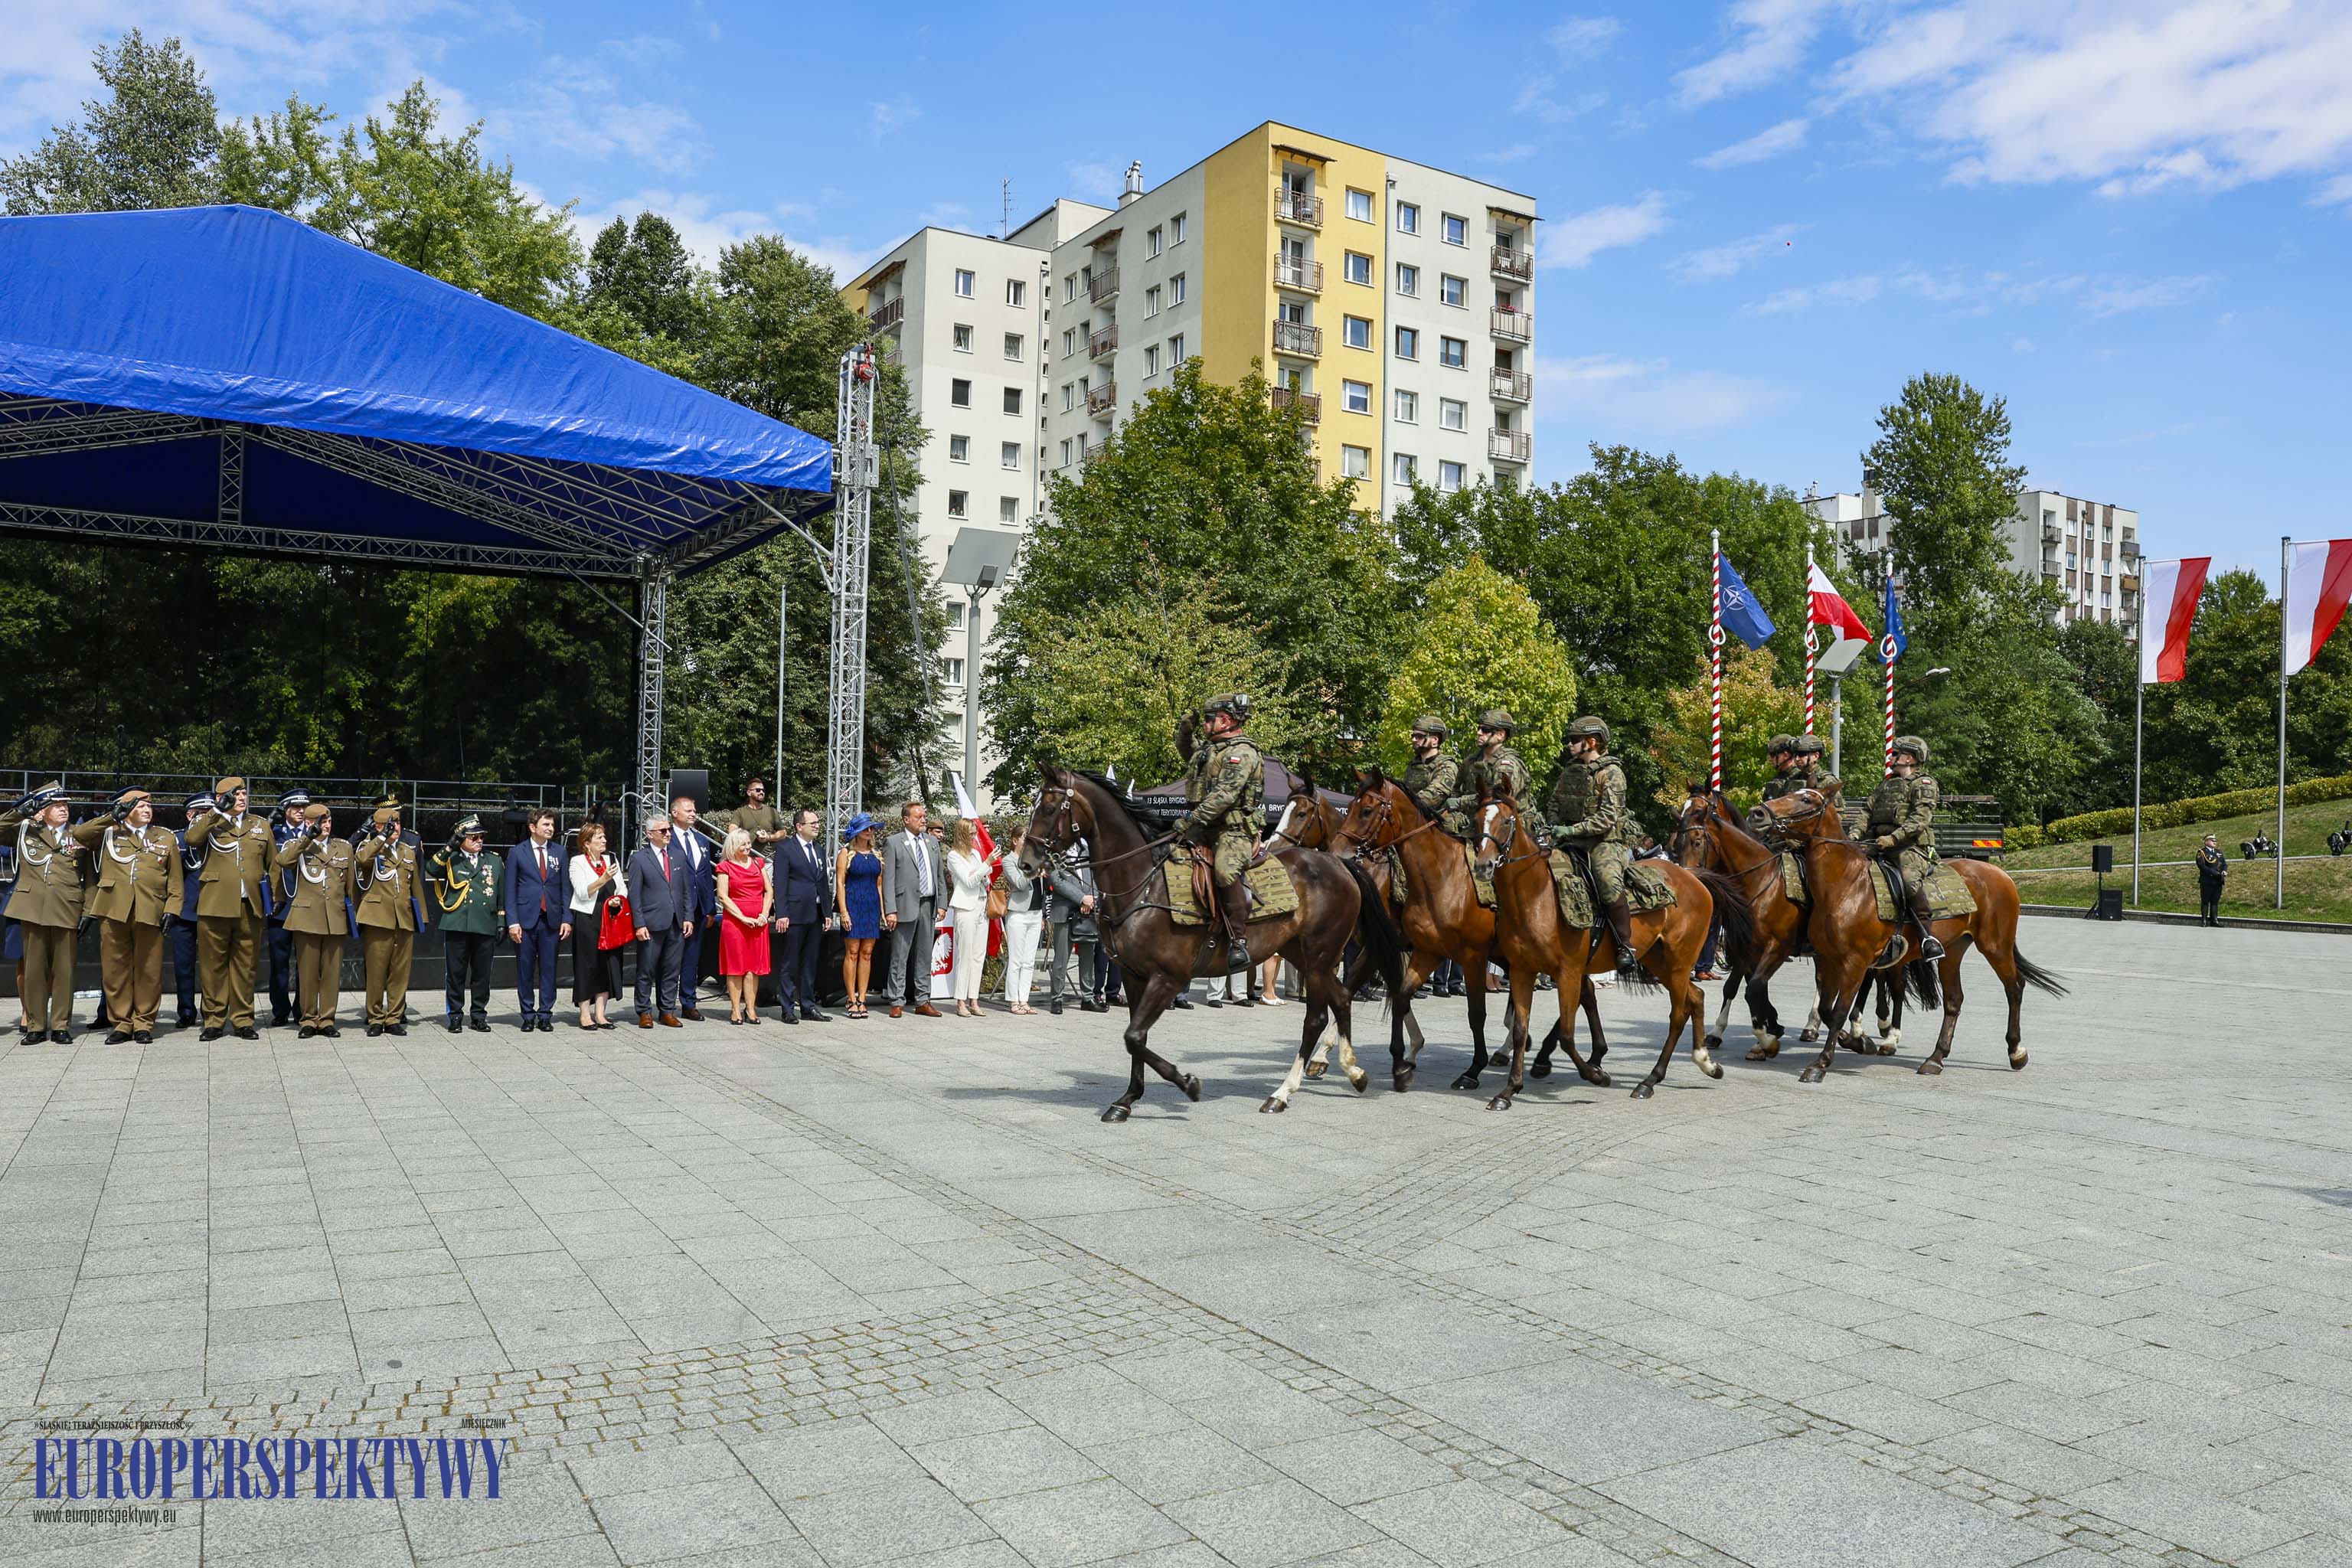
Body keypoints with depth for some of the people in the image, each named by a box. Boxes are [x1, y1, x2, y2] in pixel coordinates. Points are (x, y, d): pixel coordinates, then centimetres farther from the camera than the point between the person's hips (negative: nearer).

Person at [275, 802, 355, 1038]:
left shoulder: (344, 848, 14)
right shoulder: (297, 845, 5)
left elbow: (352, 885, 16)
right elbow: (283, 861, -19)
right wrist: (308, 837, -19)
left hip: (336, 919, 2)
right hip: (307, 917, -2)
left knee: (332, 972, 3)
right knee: (307, 971, 1)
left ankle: (327, 1020, 11)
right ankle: (308, 1020, 10)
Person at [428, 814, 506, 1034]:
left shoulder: (494, 860, 15)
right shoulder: (451, 859, 8)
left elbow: (501, 895, 16)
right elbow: (431, 869, -14)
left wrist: (501, 923, 11)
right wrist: (450, 847, -19)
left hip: (486, 927, 2)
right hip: (456, 925, -2)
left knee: (482, 974, 6)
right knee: (455, 974, 1)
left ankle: (478, 1017, 15)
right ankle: (455, 1017, 11)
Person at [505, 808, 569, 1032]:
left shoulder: (559, 851, 9)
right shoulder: (518, 853, 2)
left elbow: (565, 887, 9)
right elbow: (510, 890, 1)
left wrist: (566, 919, 1)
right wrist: (512, 922, -7)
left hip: (551, 920, 2)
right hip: (526, 919, -2)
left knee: (548, 969, 4)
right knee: (525, 970, 4)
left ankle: (545, 1016, 12)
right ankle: (528, 1016, 14)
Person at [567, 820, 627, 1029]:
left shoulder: (611, 859, 12)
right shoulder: (577, 862, -3)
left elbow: (623, 889, 15)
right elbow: (583, 893, -12)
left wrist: (618, 900, -5)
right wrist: (603, 879, -24)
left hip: (610, 920, 5)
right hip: (586, 920, -5)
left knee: (608, 966, 4)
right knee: (586, 966, -1)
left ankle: (600, 1014, 11)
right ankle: (585, 1015, 6)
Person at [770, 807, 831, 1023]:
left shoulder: (819, 851, 16)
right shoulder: (785, 849, -4)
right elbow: (780, 884, -9)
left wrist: (828, 912, 12)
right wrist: (781, 914, -15)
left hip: (816, 916, 7)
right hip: (795, 915, -6)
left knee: (810, 963, 11)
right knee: (789, 964, 0)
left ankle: (808, 1006, 17)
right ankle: (788, 1008, 6)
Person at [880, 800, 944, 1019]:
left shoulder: (932, 842, 13)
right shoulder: (894, 843, -4)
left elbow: (940, 875, 17)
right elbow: (888, 879, -7)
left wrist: (941, 904, 9)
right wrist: (890, 910, -14)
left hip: (928, 905, 5)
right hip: (906, 906, -5)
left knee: (925, 956, 9)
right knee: (899, 957, 0)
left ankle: (923, 1002, 15)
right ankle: (896, 1002, 6)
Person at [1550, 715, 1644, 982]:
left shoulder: (1611, 773, -7)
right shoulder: (1569, 770, 14)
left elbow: (1607, 818, -15)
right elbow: (1555, 803, 22)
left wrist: (1572, 830, -22)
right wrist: (1556, 829, 3)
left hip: (1606, 842, -8)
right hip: (1573, 843, 8)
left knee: (1609, 884, -32)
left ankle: (1626, 949, -23)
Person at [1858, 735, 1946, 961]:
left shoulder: (1924, 784, 3)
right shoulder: (1885, 784, 27)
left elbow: (1920, 819, -11)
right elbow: (1869, 814, 21)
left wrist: (1893, 838, -22)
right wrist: (1856, 836, 4)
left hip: (1912, 847, -8)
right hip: (1879, 847, 8)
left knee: (1910, 879, -34)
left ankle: (1928, 937, -30)